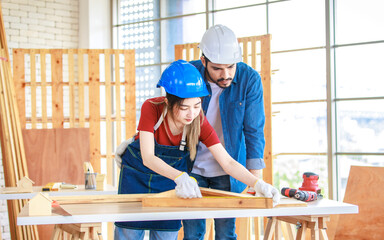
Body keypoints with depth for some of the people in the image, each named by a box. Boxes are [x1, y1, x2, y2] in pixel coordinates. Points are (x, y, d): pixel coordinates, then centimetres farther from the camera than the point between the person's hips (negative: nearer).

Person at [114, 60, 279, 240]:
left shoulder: (200, 123, -22)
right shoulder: (152, 109, -28)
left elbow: (228, 162, -21)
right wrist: (180, 177, -51)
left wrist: (257, 184, -37)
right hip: (136, 175, -1)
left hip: (169, 179, 2)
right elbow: (148, 158, -34)